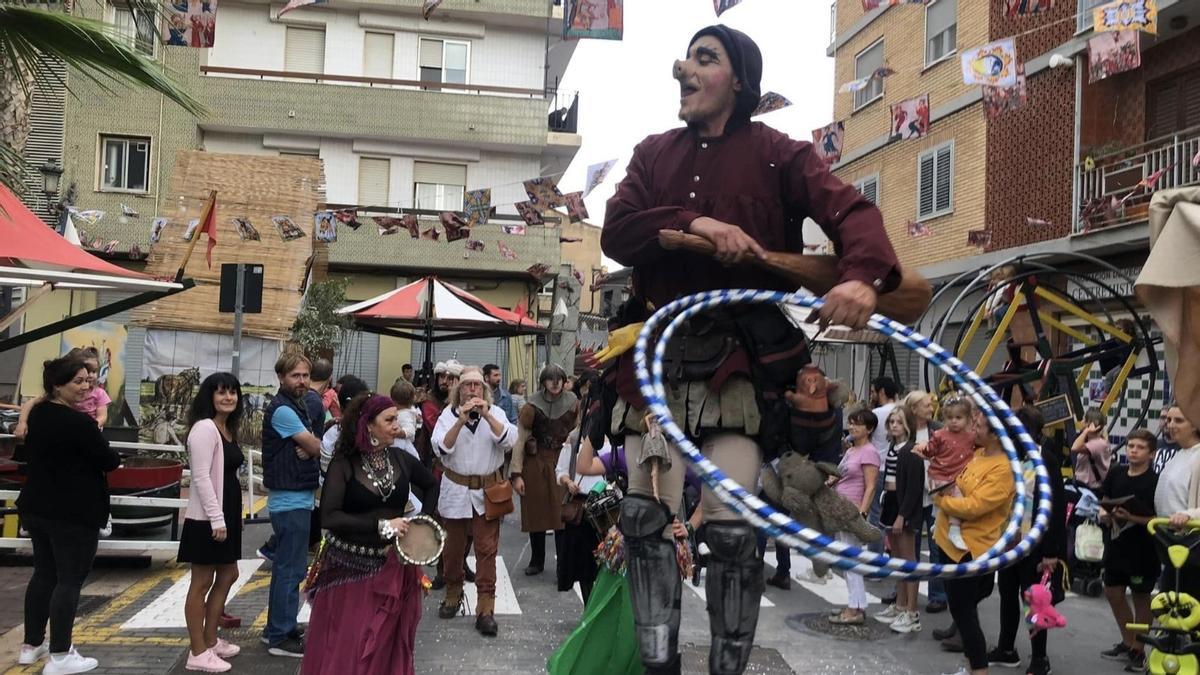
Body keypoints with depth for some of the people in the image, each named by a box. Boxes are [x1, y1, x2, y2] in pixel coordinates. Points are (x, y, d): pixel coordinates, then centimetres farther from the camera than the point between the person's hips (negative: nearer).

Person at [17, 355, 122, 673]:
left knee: (43, 574, 18)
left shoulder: (36, 414, 4)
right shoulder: (79, 422, -22)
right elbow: (107, 460, -14)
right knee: (69, 580, -2)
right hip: (74, 513, -9)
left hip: (36, 507, 9)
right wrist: (116, 458, 6)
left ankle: (32, 645, 26)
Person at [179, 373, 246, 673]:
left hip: (228, 512, 10)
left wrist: (230, 516, 17)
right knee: (201, 583, -1)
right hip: (207, 518, -10)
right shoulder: (204, 428, -16)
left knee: (228, 575, 17)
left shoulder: (228, 429, 12)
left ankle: (211, 641, 29)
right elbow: (202, 477, -21)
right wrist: (216, 518, -23)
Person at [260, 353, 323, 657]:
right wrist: (312, 447, 6)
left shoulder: (301, 406, 13)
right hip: (291, 500, -10)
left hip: (298, 498, 10)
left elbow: (312, 446, 12)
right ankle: (281, 637, 3)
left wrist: (307, 448, -10)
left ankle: (277, 628, 26)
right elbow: (317, 448, -16)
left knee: (285, 566, 16)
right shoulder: (282, 410, -16)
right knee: (291, 569, -4)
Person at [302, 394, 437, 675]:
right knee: (346, 648, 4)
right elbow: (329, 517, -20)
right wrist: (381, 525, -22)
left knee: (388, 645, 12)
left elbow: (433, 486, 16)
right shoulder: (344, 463, -12)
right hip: (349, 567, -3)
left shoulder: (401, 459, 0)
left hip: (392, 567, 3)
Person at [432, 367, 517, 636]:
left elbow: (509, 440, -14)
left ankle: (485, 608, 0)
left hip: (487, 491, -1)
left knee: (487, 549, -3)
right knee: (453, 547, 12)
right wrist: (461, 421, -24)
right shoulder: (448, 414, 0)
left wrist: (487, 416, -24)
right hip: (455, 489, 1)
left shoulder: (495, 412, 2)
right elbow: (442, 448, -13)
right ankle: (453, 594, 32)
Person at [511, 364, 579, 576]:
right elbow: (519, 440, -9)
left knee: (563, 514, -3)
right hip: (536, 463, -1)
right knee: (536, 513, 8)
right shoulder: (532, 406, -9)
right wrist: (516, 474, -14)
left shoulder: (572, 403, -2)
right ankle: (536, 561, 23)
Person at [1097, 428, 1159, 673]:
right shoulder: (1116, 473, 2)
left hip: (1143, 548, -6)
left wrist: (1132, 518, -26)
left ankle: (1138, 650, 24)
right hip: (1116, 543, 6)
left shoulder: (1155, 481, -13)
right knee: (1113, 592, 15)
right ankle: (1127, 643, 34)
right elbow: (1104, 502, 11)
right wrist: (1105, 514, -9)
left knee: (1140, 597, 9)